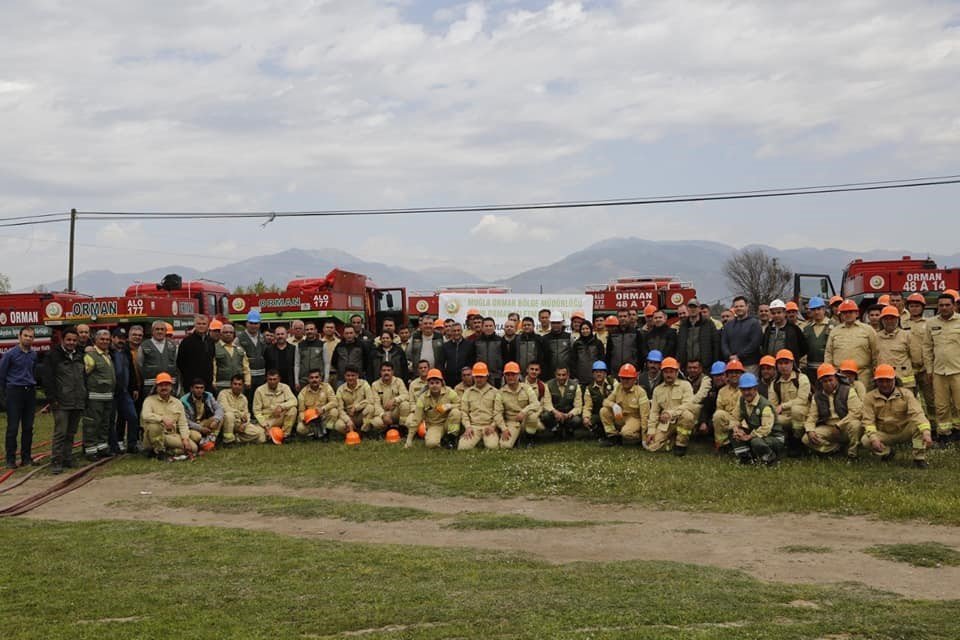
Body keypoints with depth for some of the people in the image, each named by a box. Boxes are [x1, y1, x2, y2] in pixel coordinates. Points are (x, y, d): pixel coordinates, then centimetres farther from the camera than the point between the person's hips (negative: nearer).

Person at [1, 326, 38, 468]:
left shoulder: (34, 355, 9)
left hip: (30, 393, 4)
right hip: (15, 393, -4)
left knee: (28, 427, 6)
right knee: (13, 427, -4)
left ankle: (26, 457, 14)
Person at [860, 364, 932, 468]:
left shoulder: (906, 394, -9)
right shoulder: (870, 397, -7)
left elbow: (917, 414, -24)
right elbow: (868, 421, -13)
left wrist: (926, 433, -41)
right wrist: (874, 438, -33)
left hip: (904, 432, -1)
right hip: (884, 434, 1)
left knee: (919, 424, -31)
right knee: (865, 440, -27)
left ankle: (919, 458, -18)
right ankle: (887, 452, 5)